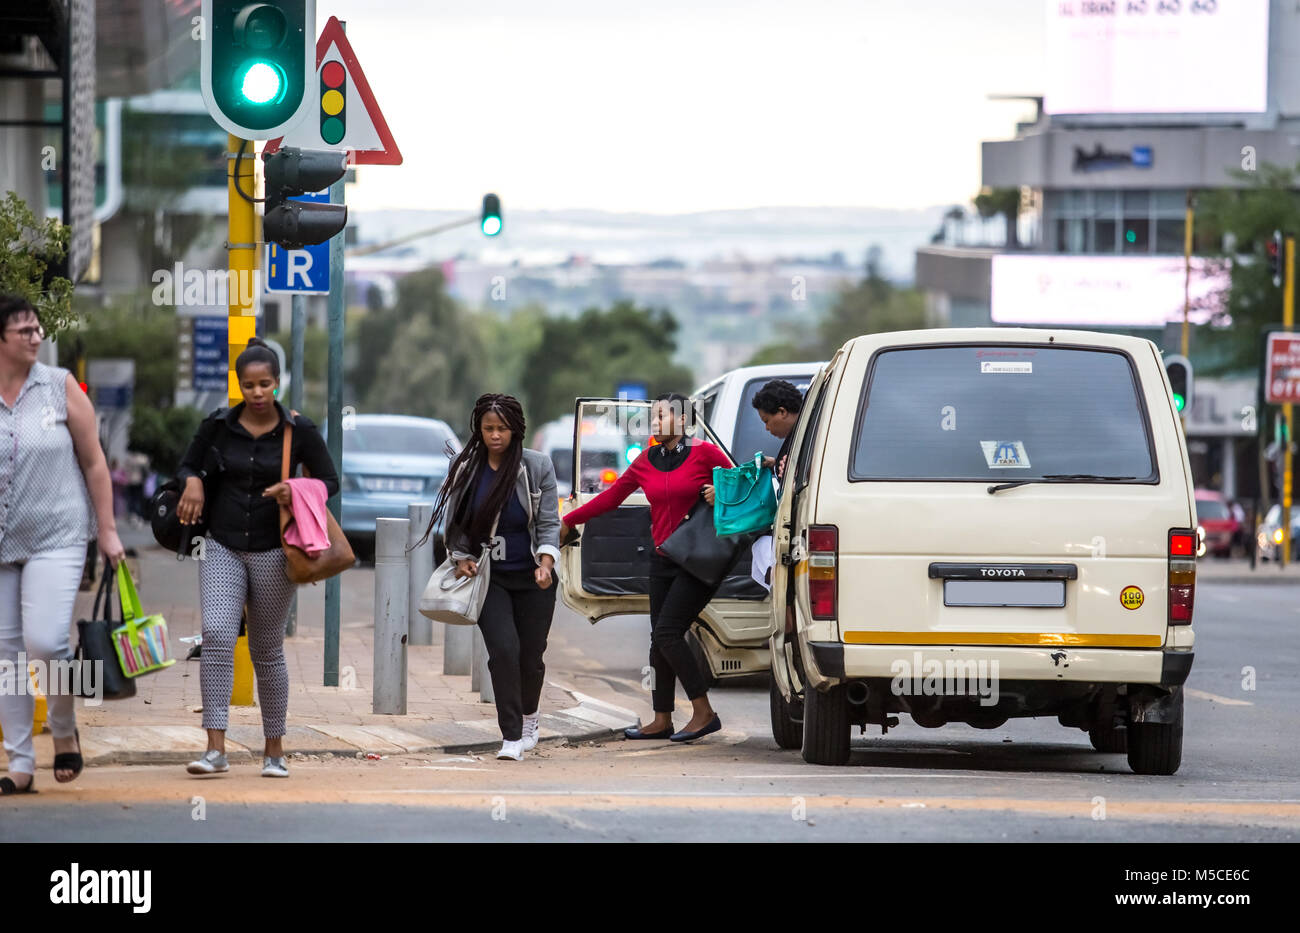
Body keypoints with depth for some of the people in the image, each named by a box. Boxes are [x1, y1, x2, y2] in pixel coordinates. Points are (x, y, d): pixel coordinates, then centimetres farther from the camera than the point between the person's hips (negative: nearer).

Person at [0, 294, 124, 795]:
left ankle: (64, 730, 9)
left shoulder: (60, 387, -1)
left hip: (56, 538, -2)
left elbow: (94, 462, 4)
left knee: (45, 640, -18)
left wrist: (107, 530, 1)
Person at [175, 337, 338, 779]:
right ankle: (215, 749, -21)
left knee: (267, 651, 7)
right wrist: (193, 482, -10)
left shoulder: (299, 431, -4)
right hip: (222, 547, 1)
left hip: (272, 551, -1)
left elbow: (329, 481, 4)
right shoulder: (218, 425, 0)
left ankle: (274, 751, 21)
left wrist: (296, 492, -16)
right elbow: (188, 465, 14)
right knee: (216, 635, -18)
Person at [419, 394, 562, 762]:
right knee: (503, 648, -17)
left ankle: (529, 713, 38)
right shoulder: (464, 468, 0)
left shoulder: (537, 466, -4)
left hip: (532, 578, 0)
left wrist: (546, 562, -18)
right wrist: (462, 558, -3)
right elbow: (457, 523, 10)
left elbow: (549, 521, -4)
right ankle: (512, 738, -12)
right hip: (488, 577, 0)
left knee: (531, 655, 6)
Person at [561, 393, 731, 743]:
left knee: (667, 633, -15)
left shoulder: (704, 453, -7)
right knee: (661, 639, 6)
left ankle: (703, 712, -10)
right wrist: (568, 521, 17)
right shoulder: (647, 462, 9)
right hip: (663, 558, 6)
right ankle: (662, 720, 13)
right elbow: (611, 497, 16)